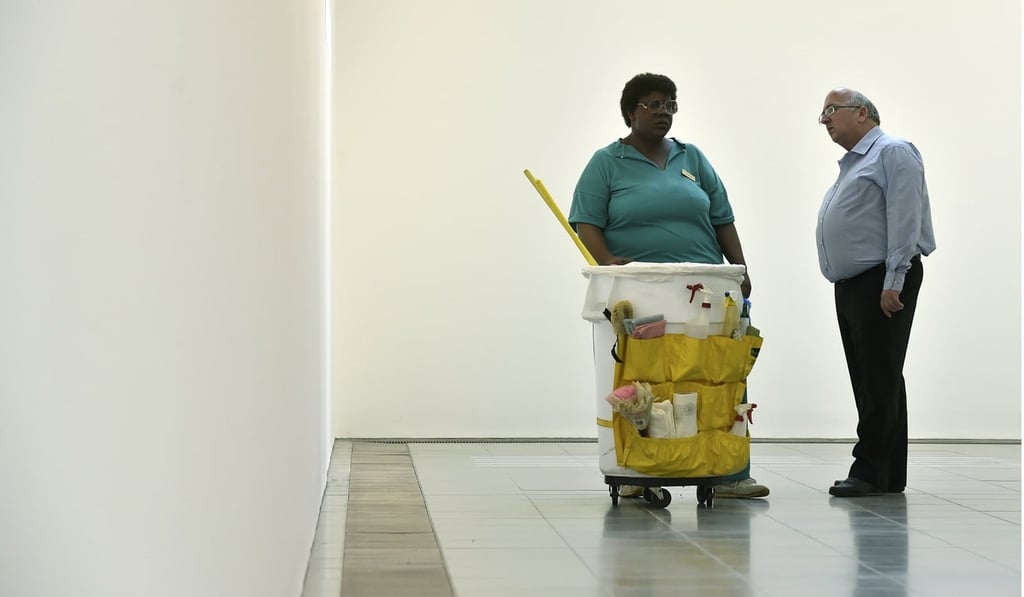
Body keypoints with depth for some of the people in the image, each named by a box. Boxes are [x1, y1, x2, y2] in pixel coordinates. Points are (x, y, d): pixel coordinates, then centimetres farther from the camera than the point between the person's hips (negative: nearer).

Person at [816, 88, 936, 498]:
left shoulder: (893, 153, -4)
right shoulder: (851, 164, 24)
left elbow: (904, 219, -15)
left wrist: (893, 281, -21)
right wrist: (845, 286, 16)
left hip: (882, 284, -10)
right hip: (851, 286, 10)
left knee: (879, 379, -9)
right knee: (868, 380, 8)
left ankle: (870, 471, -9)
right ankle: (889, 475, 11)